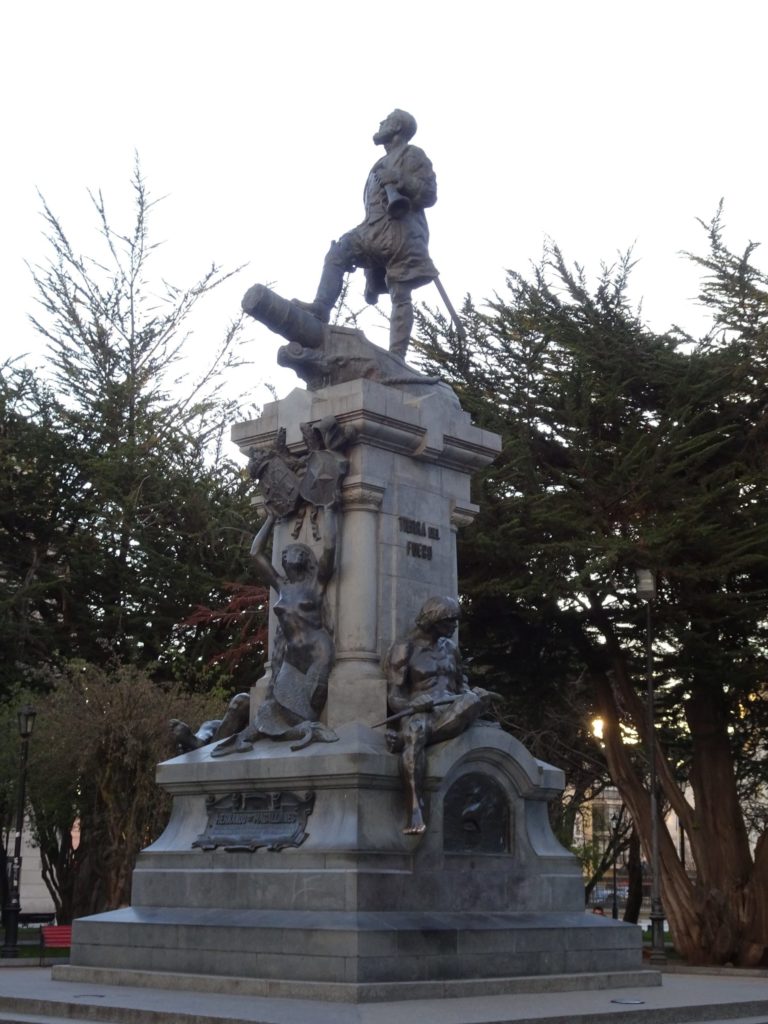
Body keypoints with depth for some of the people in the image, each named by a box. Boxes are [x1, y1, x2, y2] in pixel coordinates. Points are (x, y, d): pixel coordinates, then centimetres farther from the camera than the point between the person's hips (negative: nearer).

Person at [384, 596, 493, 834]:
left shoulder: (449, 647, 22)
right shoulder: (404, 650, 4)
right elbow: (394, 698, -2)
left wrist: (471, 695, 3)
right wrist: (414, 704, -23)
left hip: (449, 713, 4)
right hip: (419, 713, -4)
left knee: (479, 699, -29)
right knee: (416, 728, -43)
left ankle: (405, 738, -35)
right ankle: (416, 813, -51)